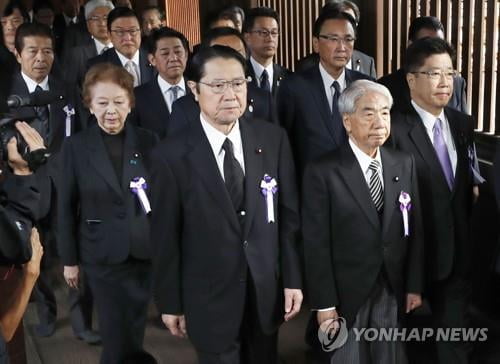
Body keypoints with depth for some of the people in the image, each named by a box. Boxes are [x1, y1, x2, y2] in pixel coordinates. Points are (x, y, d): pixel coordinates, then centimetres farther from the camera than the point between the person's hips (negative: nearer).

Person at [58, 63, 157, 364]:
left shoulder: (148, 141, -2)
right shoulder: (76, 147, -5)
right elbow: (66, 207, 0)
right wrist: (69, 259, 1)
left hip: (145, 251, 2)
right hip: (102, 255, -1)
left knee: (136, 330, 14)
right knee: (116, 335, 4)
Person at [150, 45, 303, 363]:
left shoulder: (273, 139, -5)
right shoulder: (172, 155, -13)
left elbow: (289, 214, 0)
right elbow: (165, 235, -7)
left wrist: (293, 279, 0)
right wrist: (170, 303, -2)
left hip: (267, 289, 3)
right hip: (209, 297, -3)